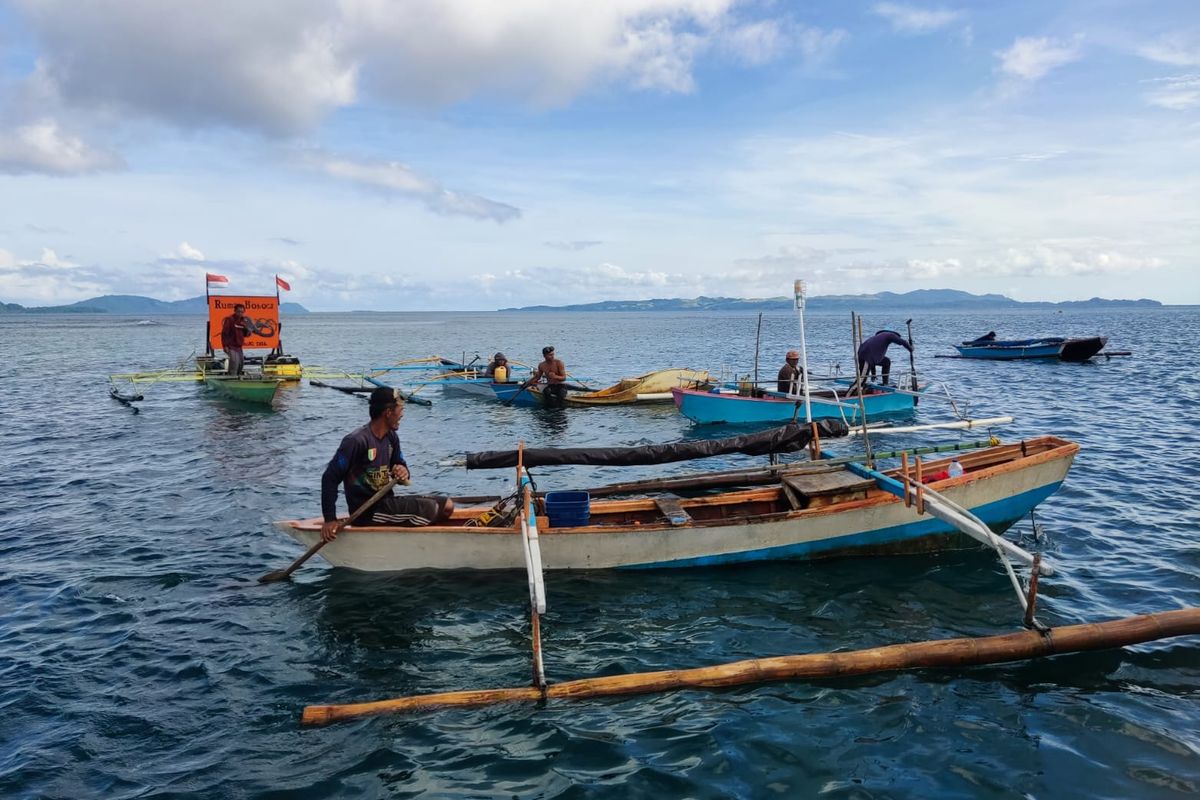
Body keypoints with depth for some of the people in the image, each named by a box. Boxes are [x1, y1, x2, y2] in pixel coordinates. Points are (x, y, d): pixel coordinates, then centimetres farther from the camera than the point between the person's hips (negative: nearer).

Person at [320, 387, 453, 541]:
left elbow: (400, 464, 19)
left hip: (387, 501, 9)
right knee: (430, 508, -22)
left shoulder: (391, 437, 7)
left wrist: (403, 472, -8)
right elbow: (330, 478, -17)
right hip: (367, 512, -9)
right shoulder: (357, 441, -19)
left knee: (447, 505, 0)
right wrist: (330, 520, -20)